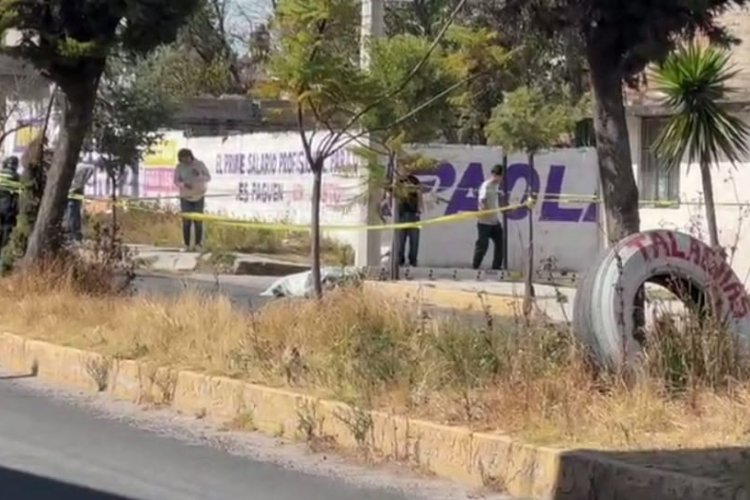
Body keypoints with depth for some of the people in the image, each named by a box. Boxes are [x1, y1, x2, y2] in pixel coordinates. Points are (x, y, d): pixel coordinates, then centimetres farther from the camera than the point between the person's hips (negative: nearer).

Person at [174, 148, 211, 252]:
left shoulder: (200, 164, -7)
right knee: (186, 222, -5)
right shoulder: (179, 167, -7)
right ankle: (187, 245, 1)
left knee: (198, 221, -4)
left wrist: (199, 176, -25)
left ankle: (198, 244, 2)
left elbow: (208, 178, -4)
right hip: (185, 197, 0)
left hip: (199, 196, 0)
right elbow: (176, 182, -4)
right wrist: (184, 184, -26)